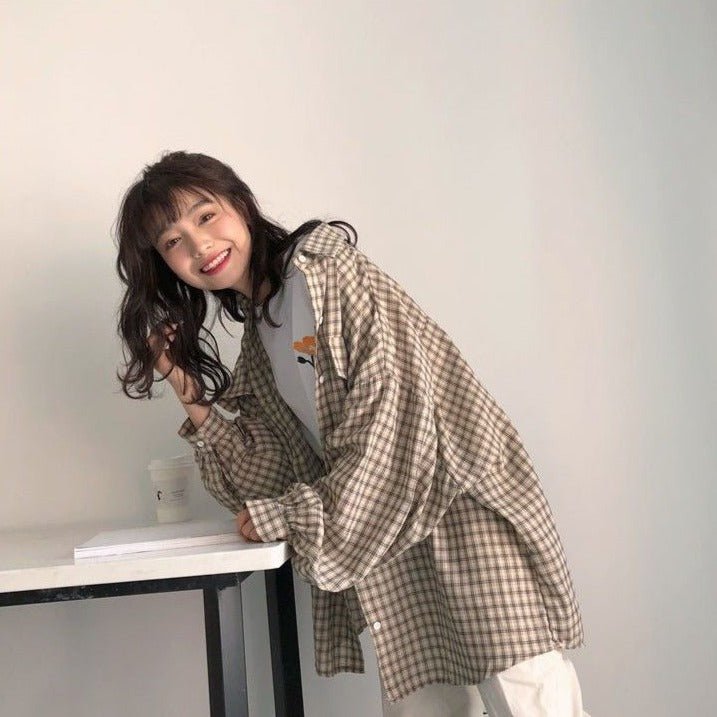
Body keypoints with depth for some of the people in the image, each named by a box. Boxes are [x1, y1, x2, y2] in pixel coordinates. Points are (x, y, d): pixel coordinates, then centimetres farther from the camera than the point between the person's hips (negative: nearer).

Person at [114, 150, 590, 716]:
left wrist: (294, 516, -10)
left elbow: (393, 421, -17)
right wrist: (190, 393, 3)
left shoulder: (327, 268, -7)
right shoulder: (257, 339, 14)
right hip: (382, 548, 6)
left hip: (462, 514, -6)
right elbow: (263, 488, 8)